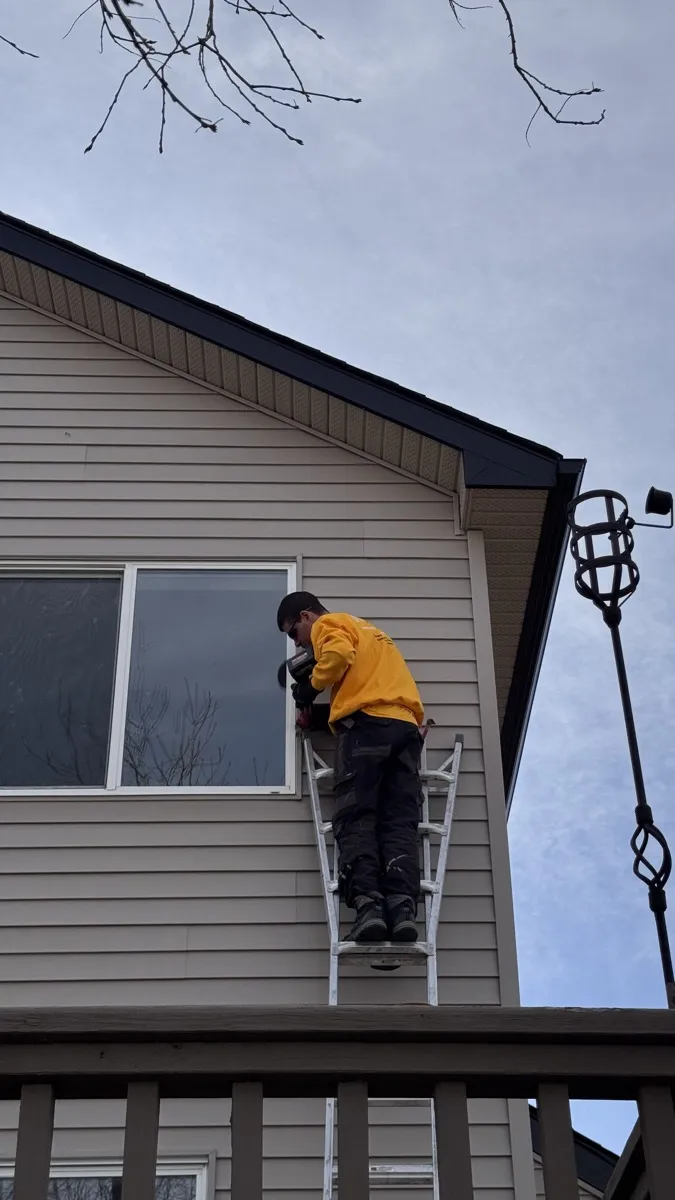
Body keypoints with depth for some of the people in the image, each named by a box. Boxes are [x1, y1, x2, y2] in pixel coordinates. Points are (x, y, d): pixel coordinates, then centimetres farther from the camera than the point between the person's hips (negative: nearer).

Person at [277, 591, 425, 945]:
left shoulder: (329, 624, 13)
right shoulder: (366, 631, 39)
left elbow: (339, 653, -10)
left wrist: (312, 685, 6)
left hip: (367, 723, -7)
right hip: (405, 725, 7)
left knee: (355, 820, -9)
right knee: (399, 822, -4)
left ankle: (367, 903, -26)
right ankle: (403, 906, -21)